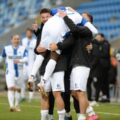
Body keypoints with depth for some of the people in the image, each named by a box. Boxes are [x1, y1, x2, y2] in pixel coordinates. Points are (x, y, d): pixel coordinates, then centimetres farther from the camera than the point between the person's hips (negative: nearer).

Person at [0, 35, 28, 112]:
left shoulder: (23, 49, -3)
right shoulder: (6, 49, 0)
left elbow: (26, 59, -17)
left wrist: (19, 61, -35)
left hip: (19, 72, 1)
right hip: (10, 72, -1)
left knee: (18, 89, 12)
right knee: (11, 88, -16)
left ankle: (17, 105, 28)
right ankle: (11, 106, -23)